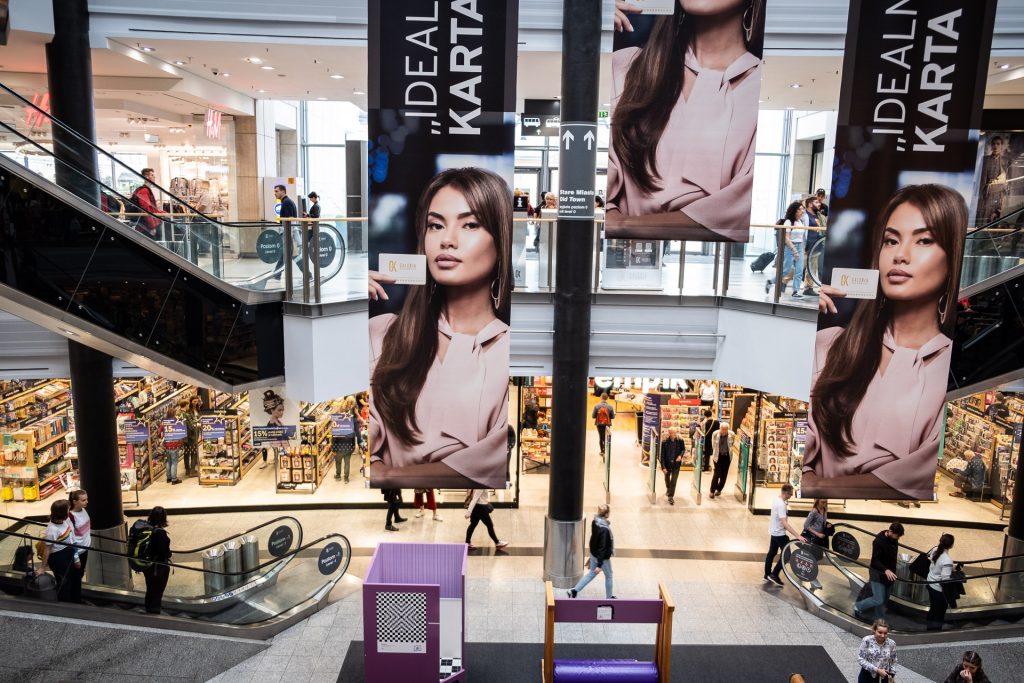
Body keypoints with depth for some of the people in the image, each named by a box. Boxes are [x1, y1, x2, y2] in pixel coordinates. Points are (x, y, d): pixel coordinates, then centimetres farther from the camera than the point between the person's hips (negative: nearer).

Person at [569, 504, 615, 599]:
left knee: (592, 573, 23)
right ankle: (609, 597, 38)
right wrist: (599, 565, -22)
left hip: (593, 553, 7)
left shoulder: (595, 522, -8)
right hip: (603, 556, -7)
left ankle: (574, 590, 21)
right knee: (608, 576, 18)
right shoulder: (604, 529, -33)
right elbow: (602, 547, -28)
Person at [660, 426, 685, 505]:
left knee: (674, 481, -5)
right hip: (667, 464, 1)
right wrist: (663, 467, -15)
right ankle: (668, 489, 52)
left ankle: (671, 497, 5)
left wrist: (680, 455, -15)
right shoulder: (664, 442, -16)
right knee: (667, 478, 22)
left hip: (676, 464, -1)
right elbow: (662, 455, -12)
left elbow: (683, 449, 7)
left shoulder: (680, 441, -13)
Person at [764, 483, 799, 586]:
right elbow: (785, 523, -35)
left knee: (771, 553, 15)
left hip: (774, 532, 10)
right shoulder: (781, 505, -28)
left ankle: (767, 575, 23)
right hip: (779, 533, -10)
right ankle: (774, 575, 2)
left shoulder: (776, 500, 3)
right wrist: (797, 536, -38)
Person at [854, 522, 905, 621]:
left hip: (889, 573, 7)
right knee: (878, 600, -6)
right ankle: (858, 606, 17)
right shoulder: (879, 541, -26)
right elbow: (875, 560, -28)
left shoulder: (894, 539, -2)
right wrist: (886, 570, -44)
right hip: (878, 573, -7)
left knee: (884, 600, 14)